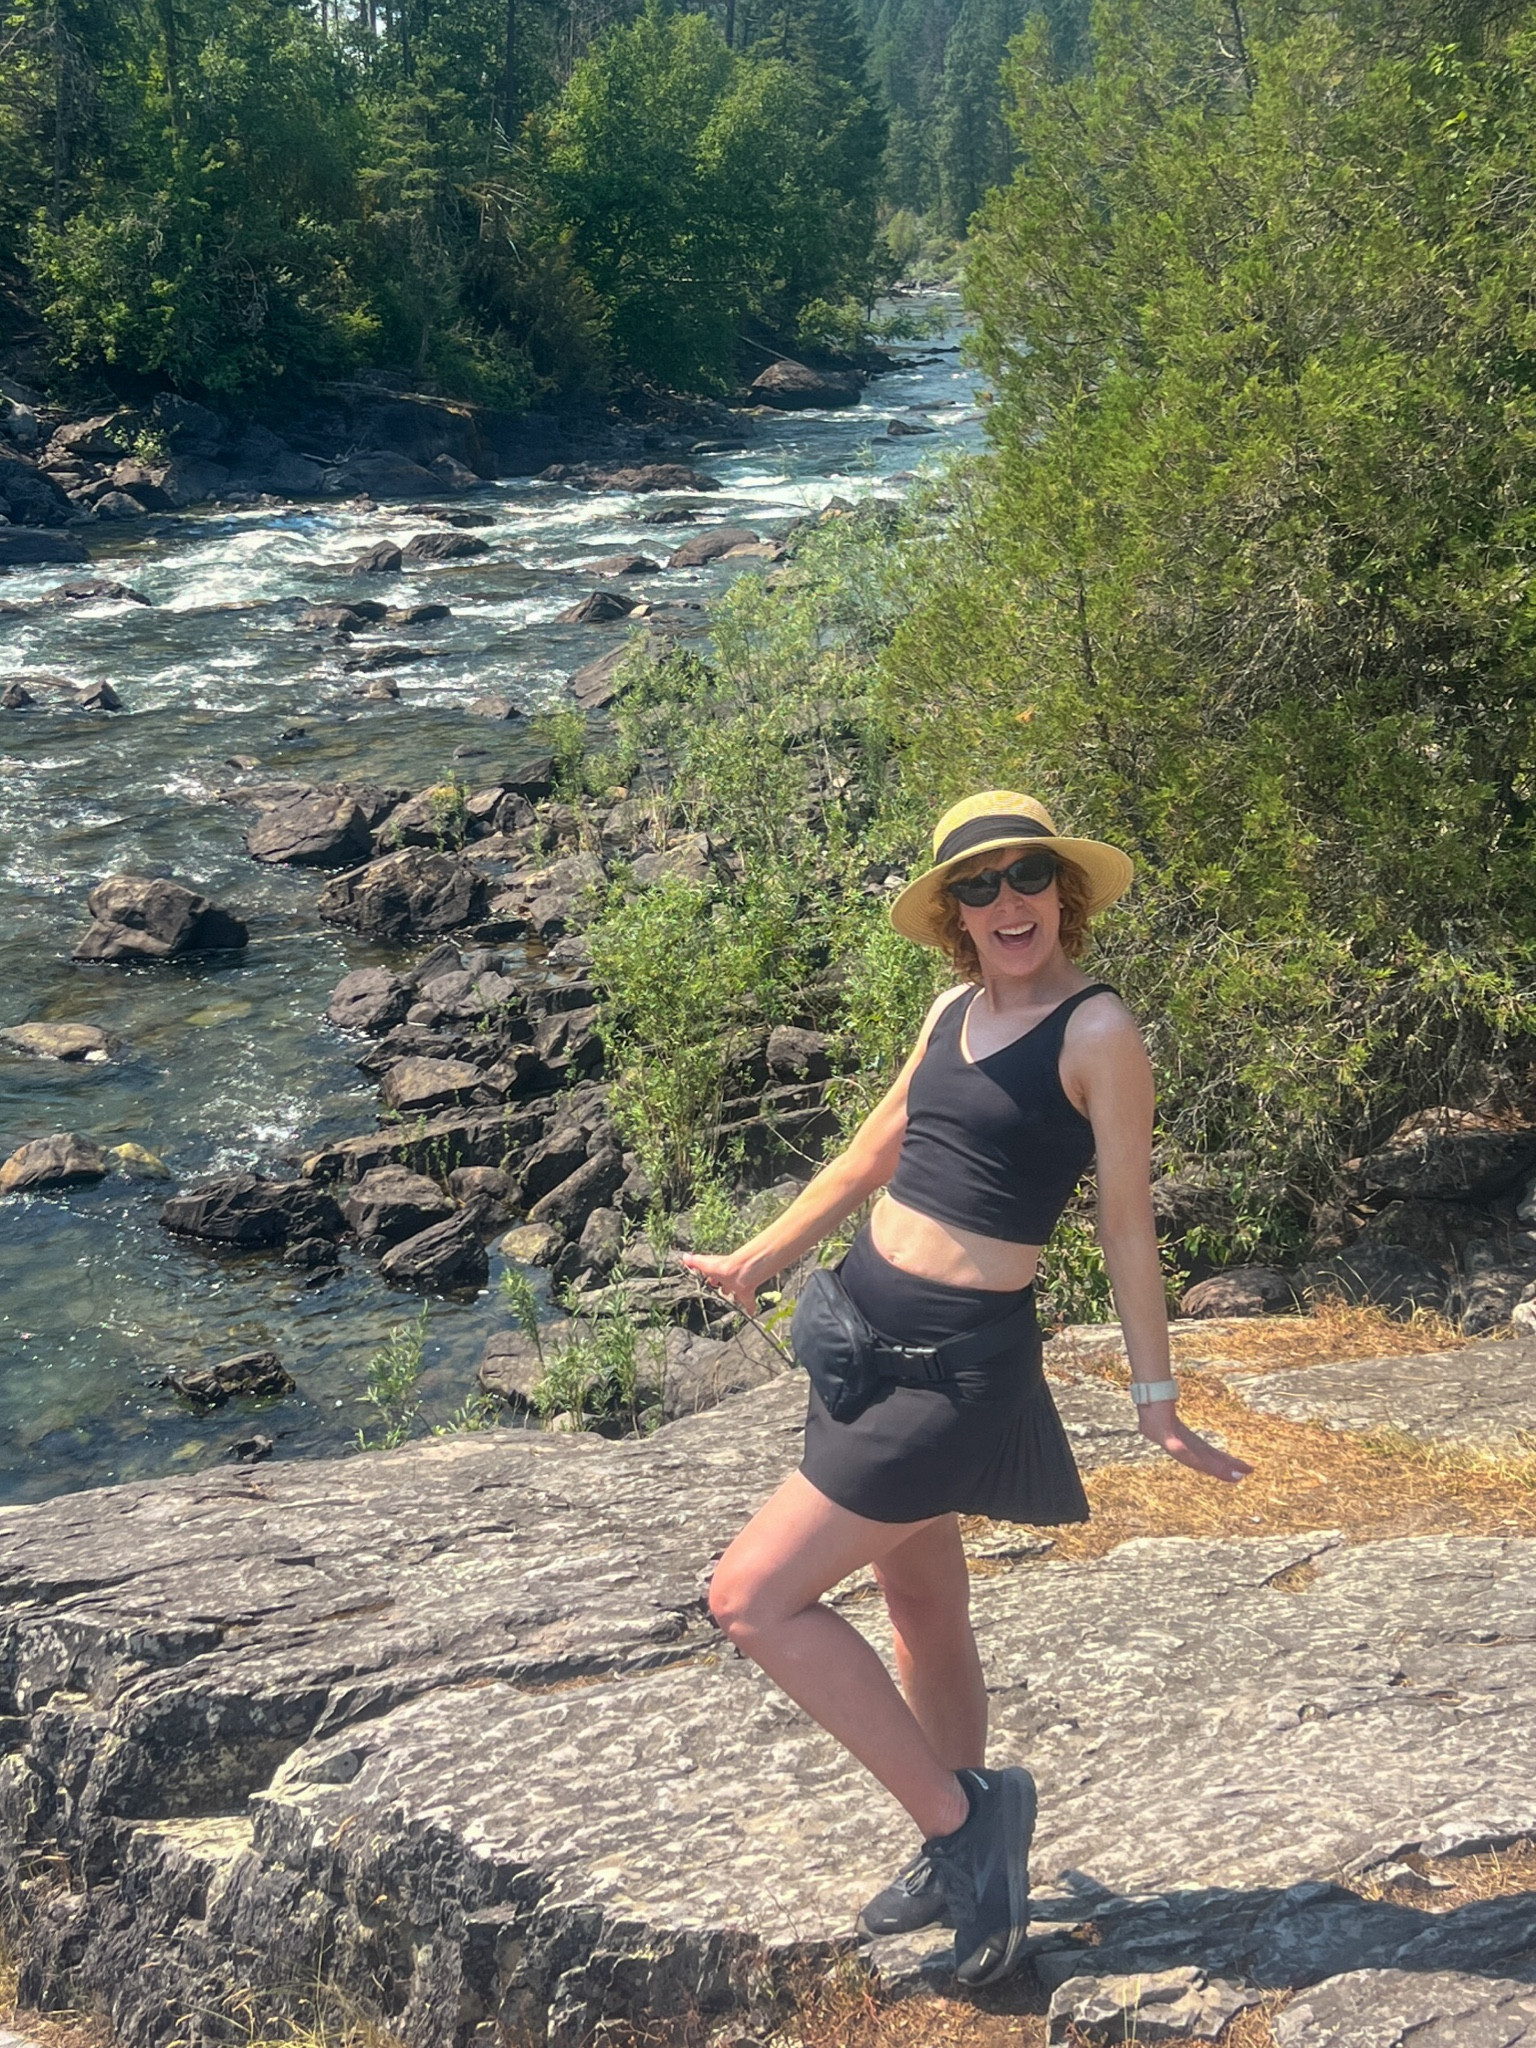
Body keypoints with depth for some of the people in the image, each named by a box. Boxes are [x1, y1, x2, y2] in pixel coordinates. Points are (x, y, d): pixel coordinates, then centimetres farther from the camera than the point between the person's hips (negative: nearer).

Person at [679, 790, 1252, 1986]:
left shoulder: (1097, 1031, -13)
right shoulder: (955, 1011, 8)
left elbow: (1128, 1223, -9)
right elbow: (876, 1152, 21)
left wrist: (1156, 1402, -6)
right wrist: (762, 1257, 30)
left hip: (959, 1368, -8)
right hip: (868, 1330, 8)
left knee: (755, 1597, -10)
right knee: (924, 1613, 19)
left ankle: (960, 1809, 4)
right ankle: (963, 1864, 36)